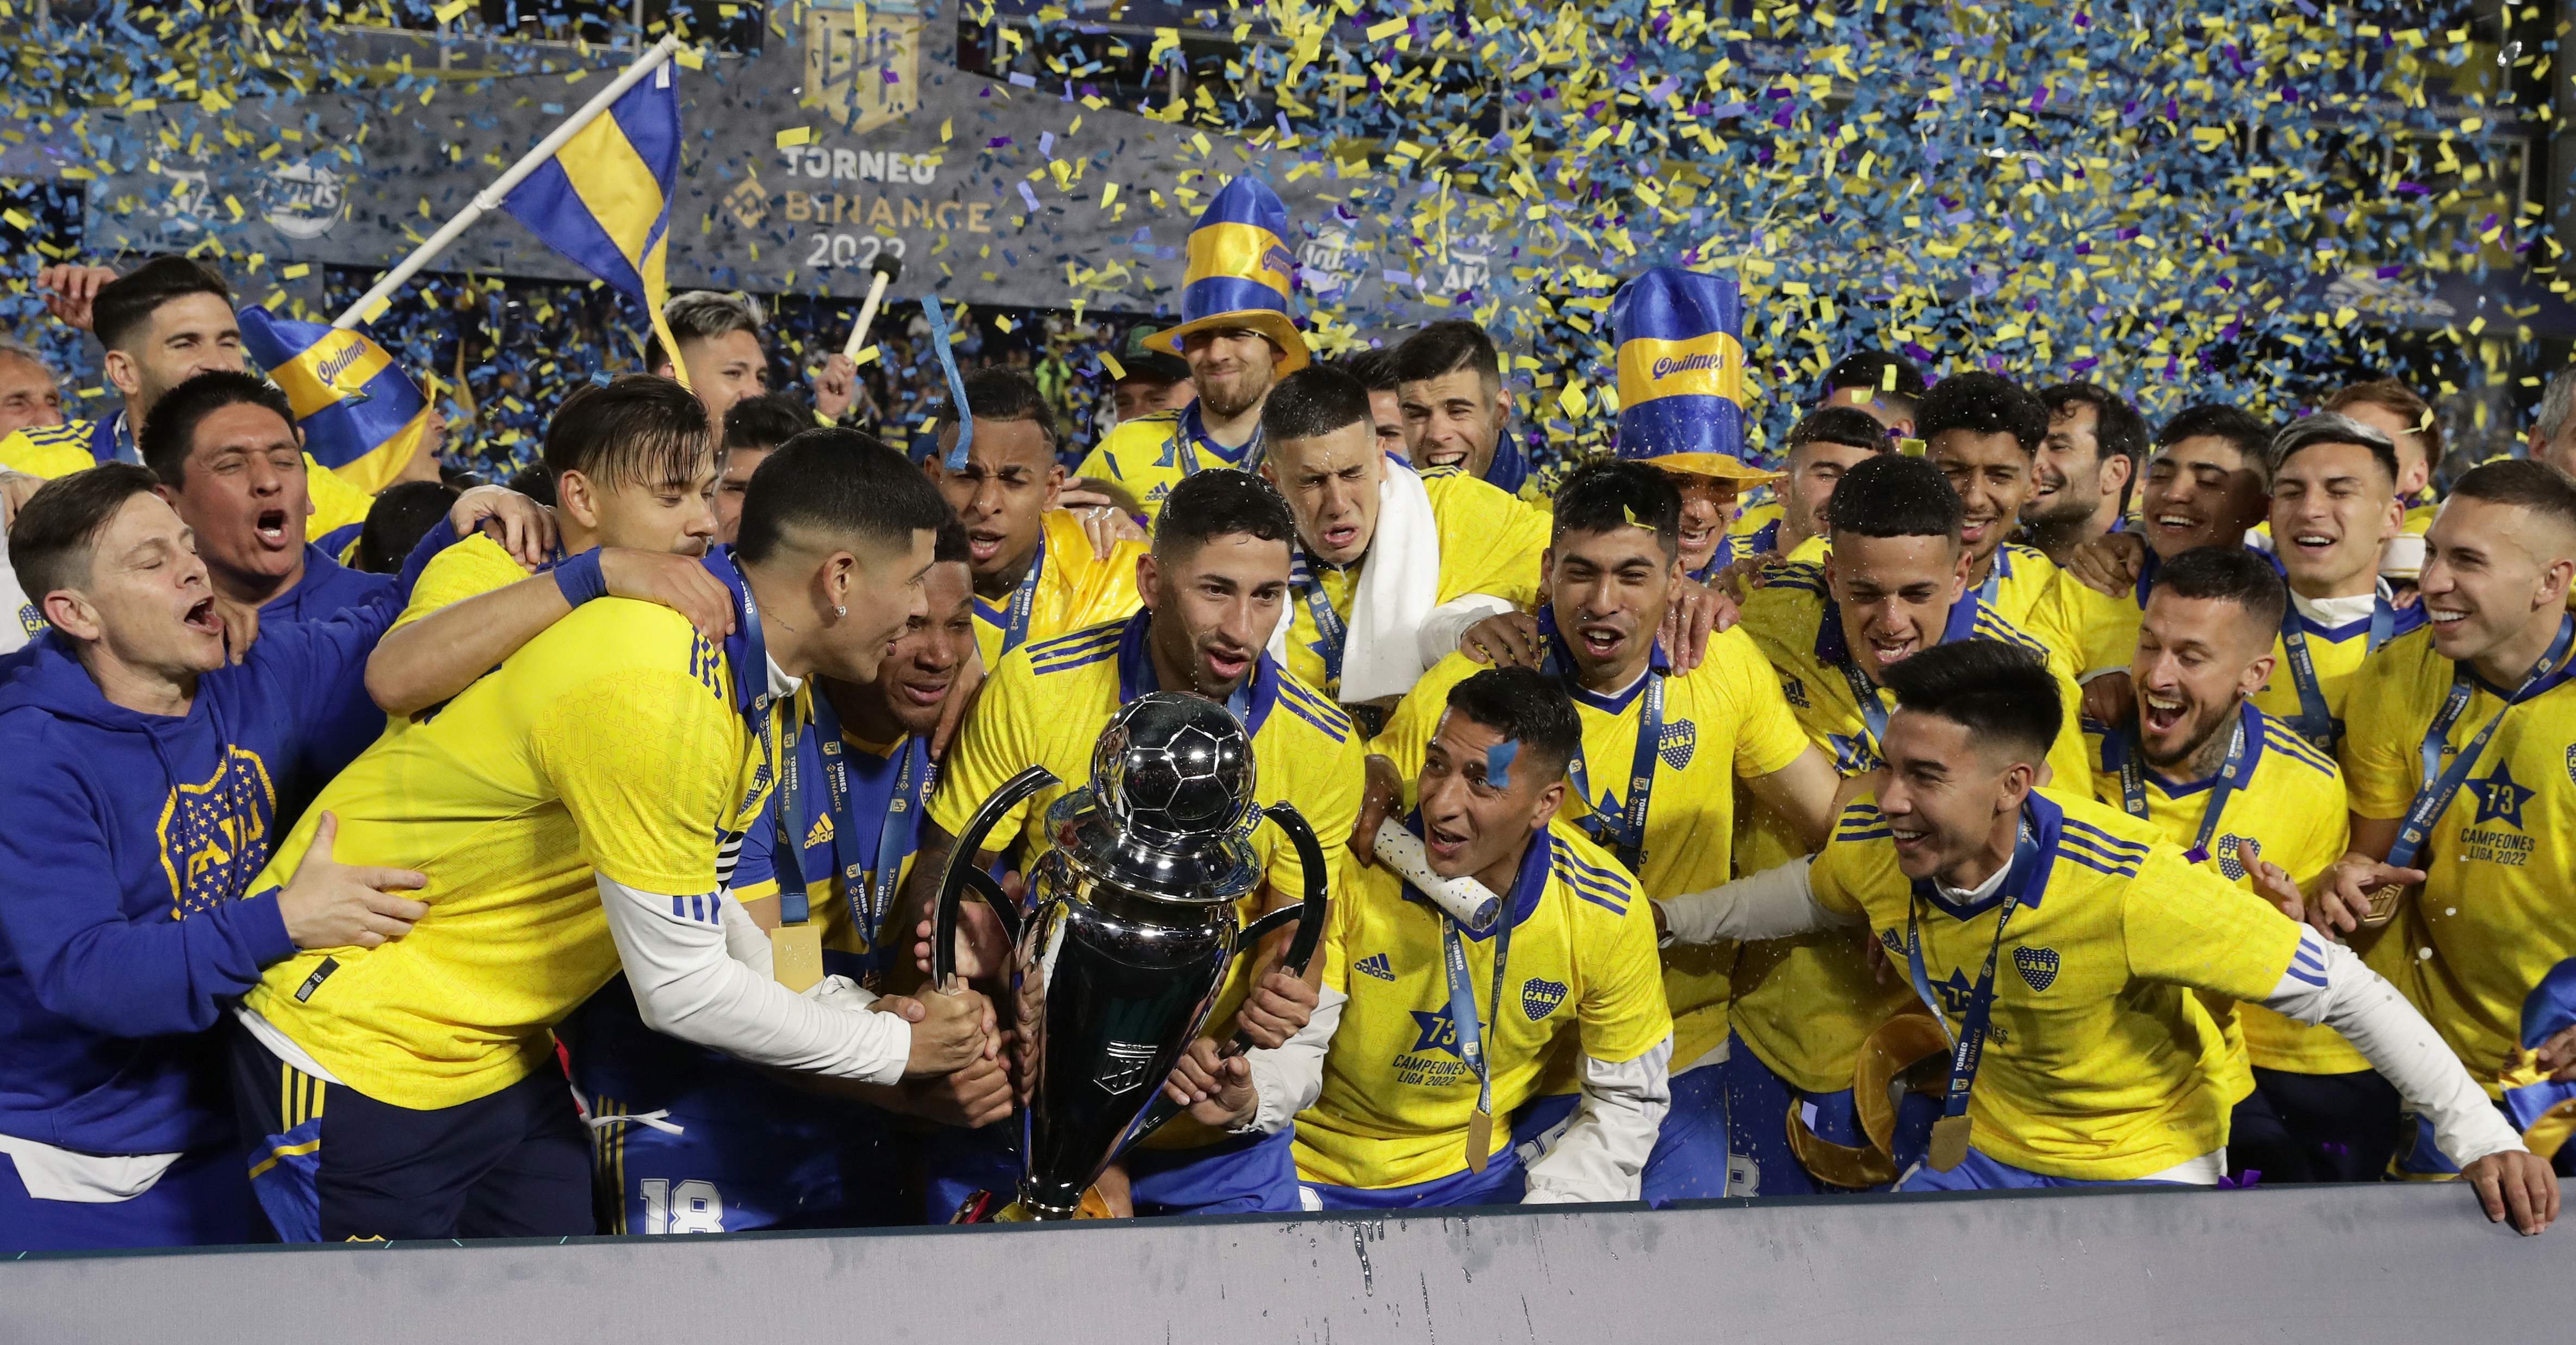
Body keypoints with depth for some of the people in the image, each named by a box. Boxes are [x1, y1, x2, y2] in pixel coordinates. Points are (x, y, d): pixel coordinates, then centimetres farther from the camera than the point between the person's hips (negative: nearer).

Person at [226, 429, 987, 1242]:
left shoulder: (769, 680, 1)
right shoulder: (654, 689, -29)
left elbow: (704, 908, 11)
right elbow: (680, 988, -24)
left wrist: (852, 1012, -2)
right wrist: (894, 1048, -13)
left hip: (504, 1054, 9)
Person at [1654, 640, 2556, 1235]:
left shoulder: (2127, 887, -36)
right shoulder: (1872, 848, -19)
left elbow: (2347, 992, -30)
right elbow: (1812, 891, 10)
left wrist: (2481, 1137, -31)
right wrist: (1666, 919, 12)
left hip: (2147, 1170, -5)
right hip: (1988, 1144, 5)